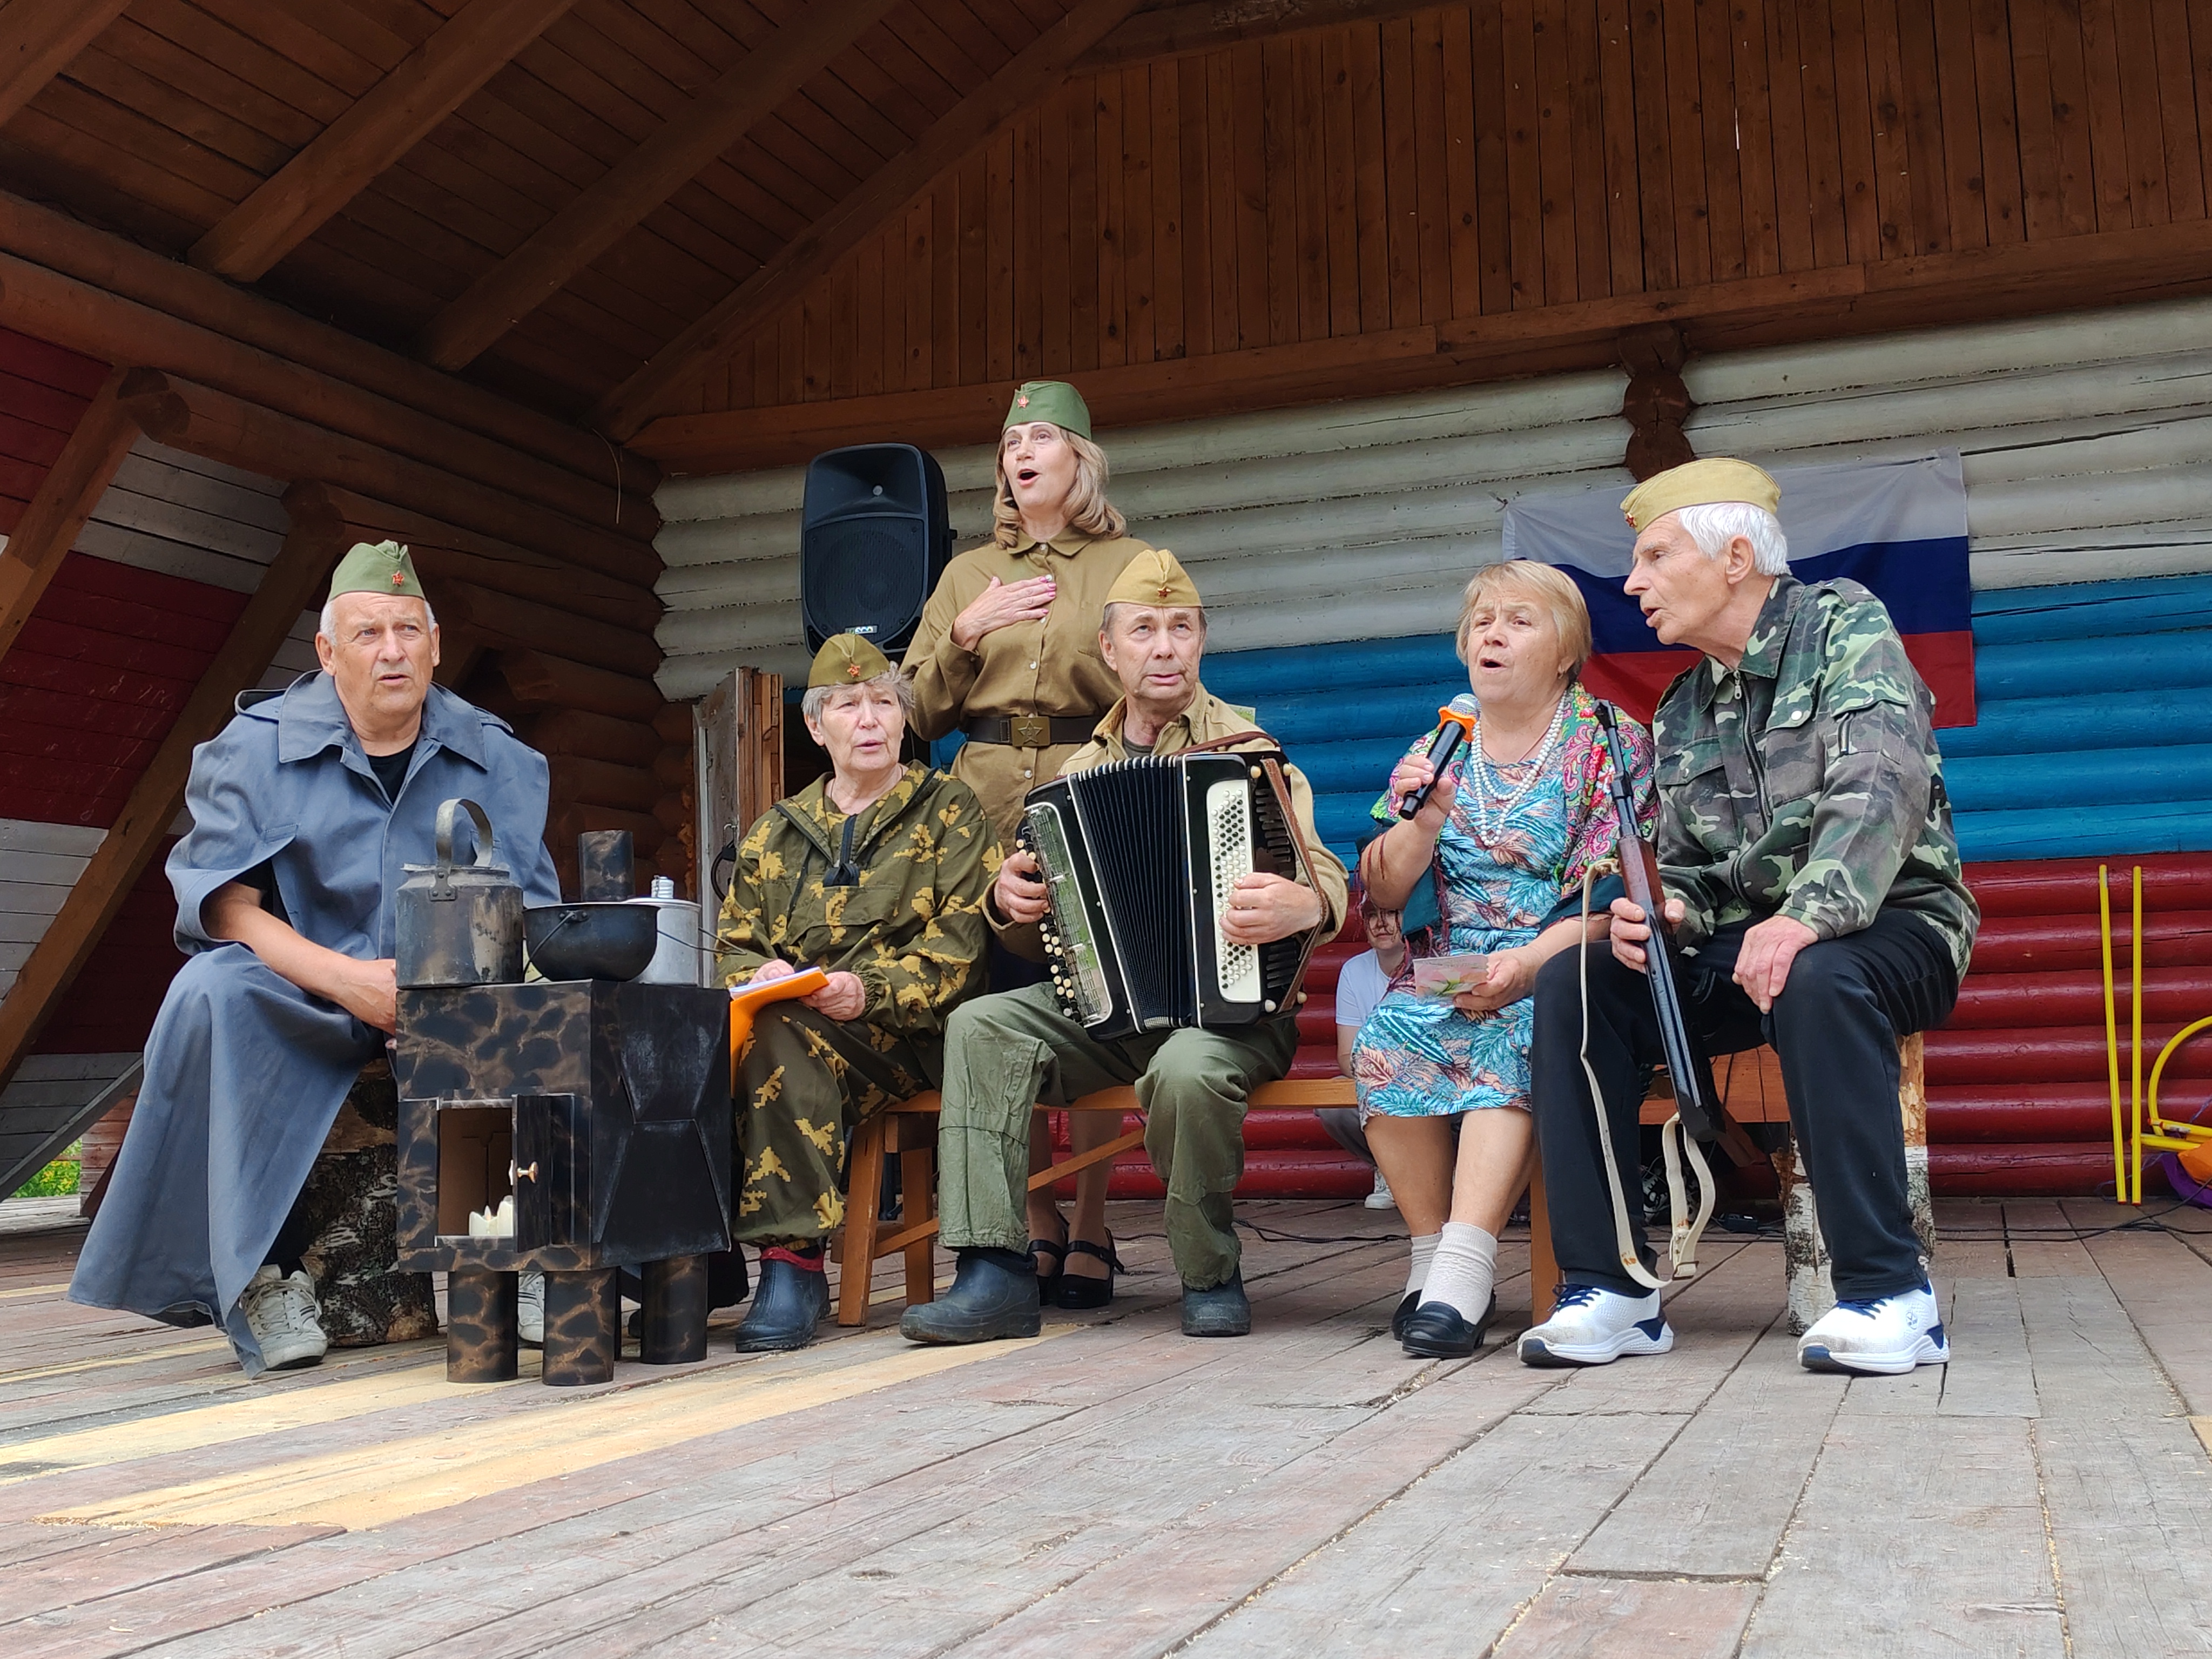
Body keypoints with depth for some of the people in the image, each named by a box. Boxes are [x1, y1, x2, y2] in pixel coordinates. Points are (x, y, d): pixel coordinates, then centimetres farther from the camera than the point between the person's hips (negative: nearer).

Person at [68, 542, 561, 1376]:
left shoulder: (497, 759, 5)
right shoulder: (255, 748, -1)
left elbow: (531, 914, 1)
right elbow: (226, 908, -10)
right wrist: (347, 979, -27)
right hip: (298, 1004, -2)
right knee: (213, 990, -32)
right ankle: (263, 1272, -24)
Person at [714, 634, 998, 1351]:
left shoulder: (949, 811, 9)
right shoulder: (777, 830, 22)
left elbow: (958, 948, -2)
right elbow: (732, 944, 20)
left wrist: (870, 989, -19)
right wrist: (761, 973, -6)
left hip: (902, 1035, -4)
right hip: (779, 1009, 4)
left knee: (781, 1032, -36)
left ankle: (793, 1259, -31)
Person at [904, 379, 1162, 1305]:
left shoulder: (1130, 564, 11)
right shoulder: (969, 575, 19)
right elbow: (922, 713, 15)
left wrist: (1078, 646, -10)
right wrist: (966, 634, 0)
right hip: (986, 804, 3)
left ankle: (1091, 1228, 2)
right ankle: (1040, 1223, 9)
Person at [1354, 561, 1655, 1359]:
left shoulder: (1611, 743, 4)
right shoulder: (1435, 753, 15)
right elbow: (1382, 895, 10)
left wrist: (1528, 962, -23)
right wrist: (1421, 823, -10)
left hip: (1560, 968, -3)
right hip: (1446, 966, 4)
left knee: (1510, 1038, -35)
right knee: (1387, 1032, -27)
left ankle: (1462, 1268, -39)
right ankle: (1431, 1253, -20)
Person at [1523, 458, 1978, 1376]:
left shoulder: (1842, 623, -6)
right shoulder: (1681, 712, 14)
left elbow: (1881, 784, -22)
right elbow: (1684, 865, 13)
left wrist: (1810, 916, -37)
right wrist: (1664, 913, -13)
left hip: (1887, 925, -6)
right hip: (1742, 945, 6)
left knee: (1816, 979, -39)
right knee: (1572, 981, -15)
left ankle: (1888, 1293, -30)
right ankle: (1610, 1287, -16)